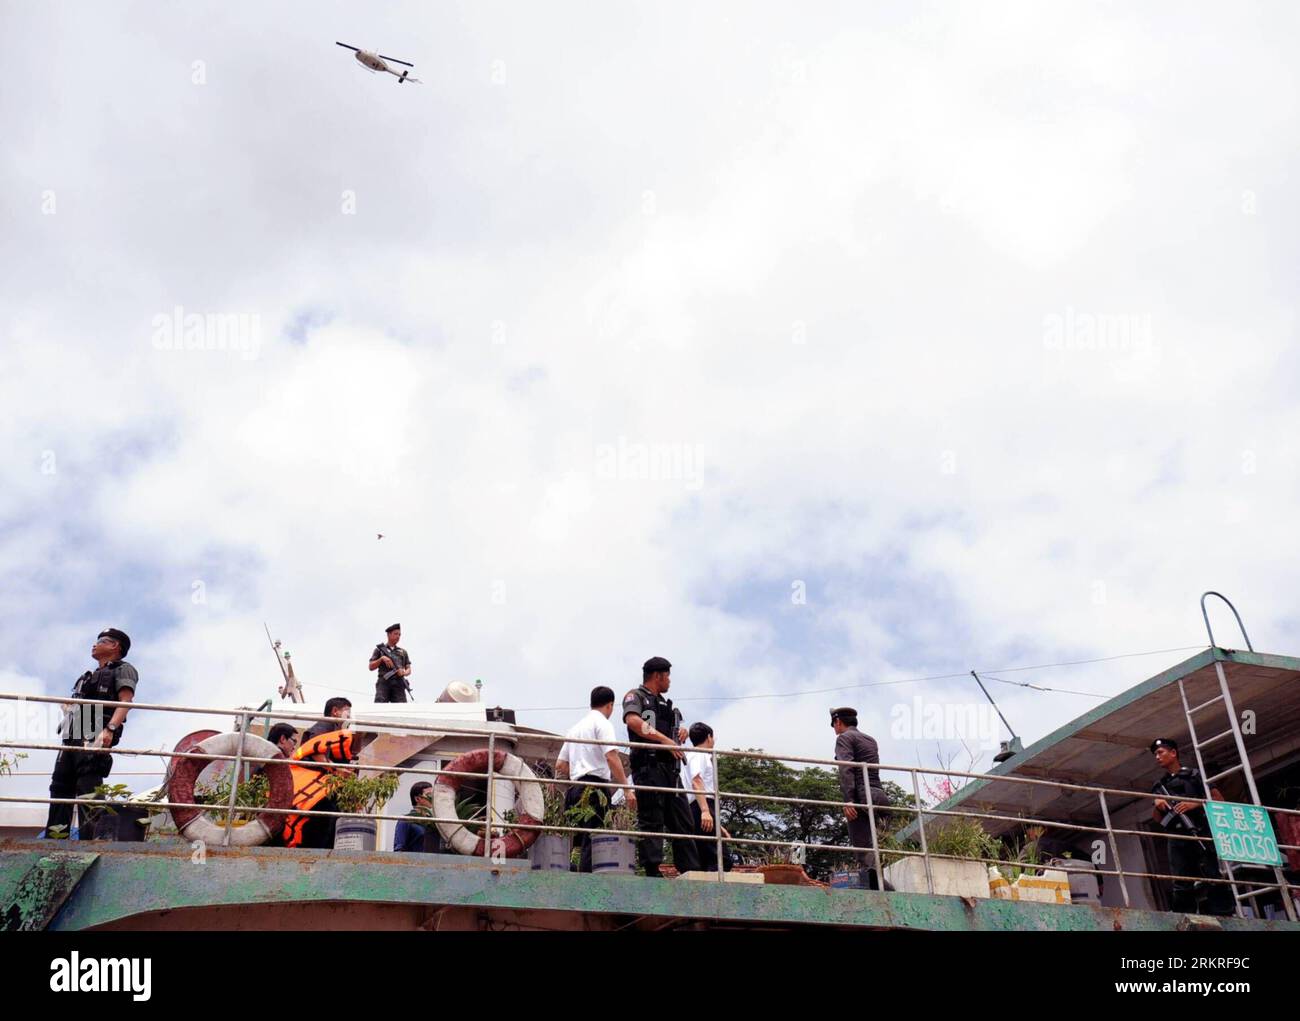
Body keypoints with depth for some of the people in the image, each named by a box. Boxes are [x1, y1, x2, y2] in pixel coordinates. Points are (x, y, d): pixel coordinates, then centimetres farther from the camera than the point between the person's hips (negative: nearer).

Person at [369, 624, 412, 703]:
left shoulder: (403, 652, 26)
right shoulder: (379, 649, 18)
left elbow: (408, 670, 20)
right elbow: (371, 667, 11)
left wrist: (404, 672, -4)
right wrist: (381, 659, -5)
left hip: (398, 684, 2)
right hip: (384, 682, -2)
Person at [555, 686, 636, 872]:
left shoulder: (575, 727, 23)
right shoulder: (602, 723, -1)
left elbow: (560, 765, 24)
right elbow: (611, 757, -14)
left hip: (574, 787, 8)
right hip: (594, 788, -8)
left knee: (581, 839, 8)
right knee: (591, 841, -12)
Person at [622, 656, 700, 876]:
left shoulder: (665, 704, 28)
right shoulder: (635, 696, 3)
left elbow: (675, 729, 37)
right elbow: (633, 720, -17)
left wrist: (682, 730, 11)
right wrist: (664, 740, -22)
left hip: (671, 767, 8)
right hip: (649, 766, -8)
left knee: (683, 822, 4)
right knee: (651, 821, -11)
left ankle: (691, 871, 4)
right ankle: (652, 870, -13)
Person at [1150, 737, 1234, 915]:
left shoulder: (1194, 775, 8)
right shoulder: (1159, 786, 22)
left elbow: (1219, 799, 2)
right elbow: (1157, 818, 22)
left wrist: (1195, 804, -11)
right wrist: (1157, 806, 1)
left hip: (1202, 834, -4)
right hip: (1177, 840, 4)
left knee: (1214, 878, -8)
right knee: (1182, 885, -2)